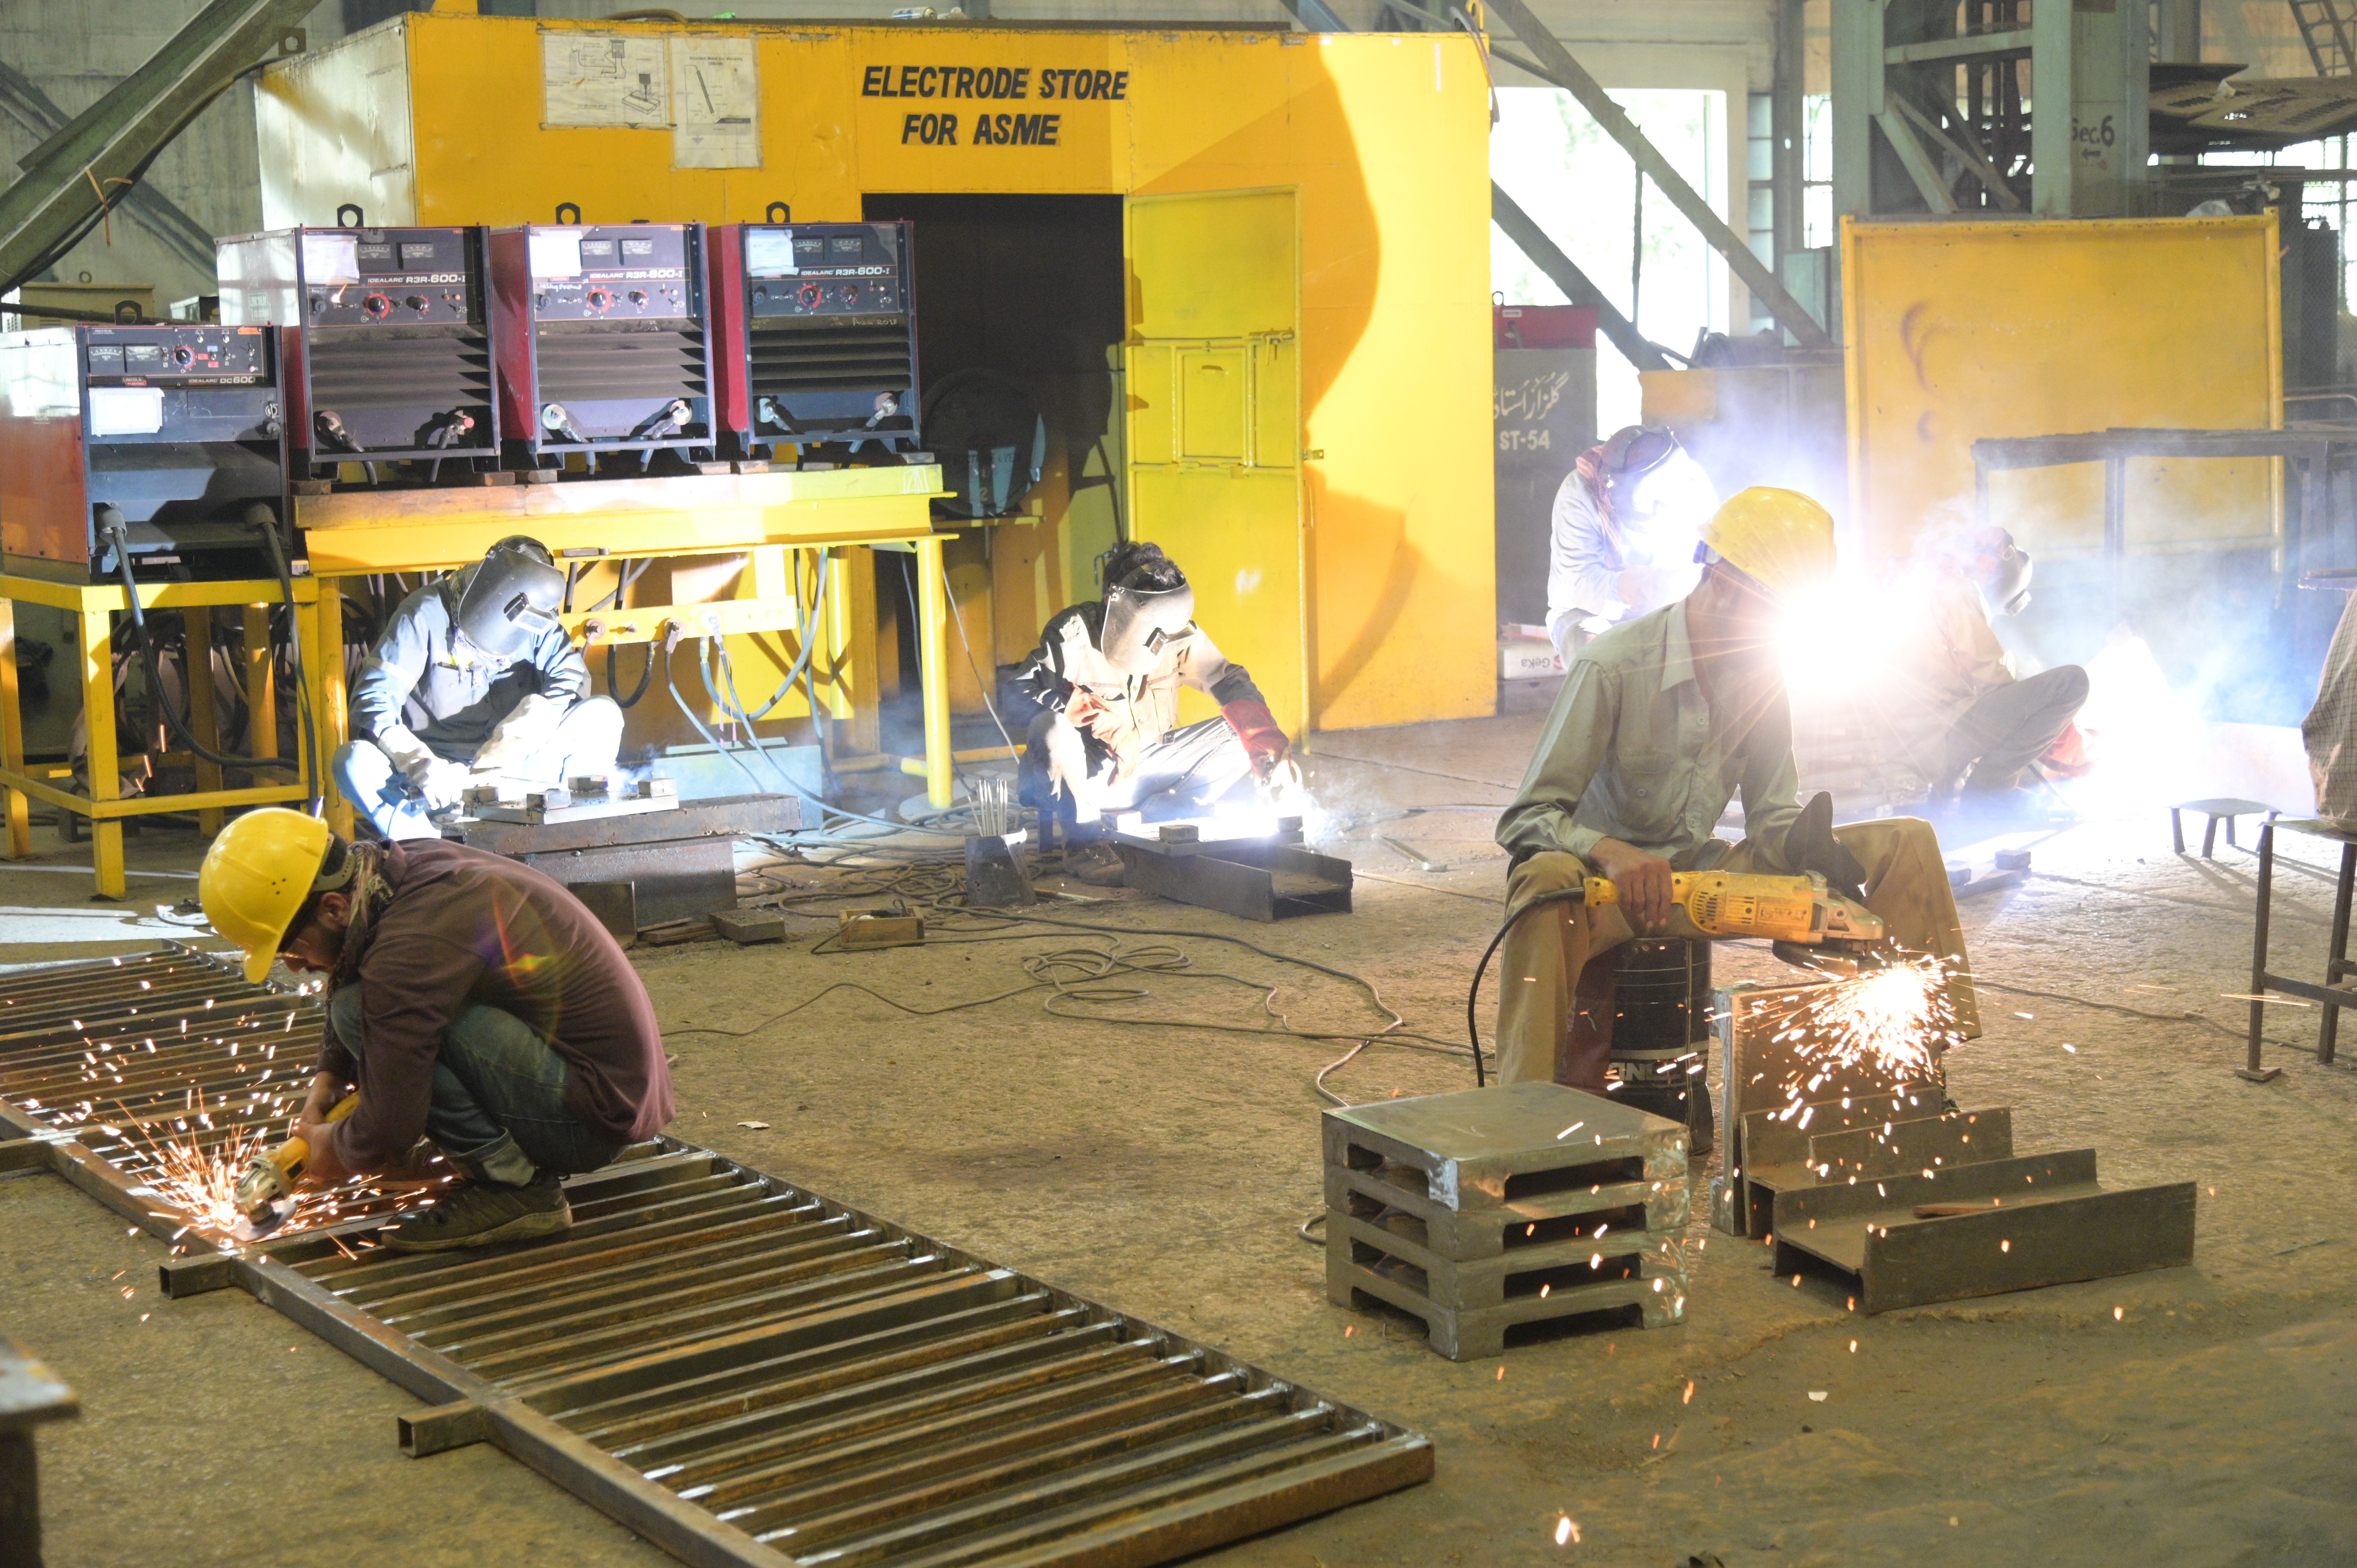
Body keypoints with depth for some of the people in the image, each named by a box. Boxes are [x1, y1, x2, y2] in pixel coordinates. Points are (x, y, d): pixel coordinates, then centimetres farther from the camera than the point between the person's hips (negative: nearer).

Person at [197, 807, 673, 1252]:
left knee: (362, 1011, -19)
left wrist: (337, 1150, 1)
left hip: (596, 1116, -10)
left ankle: (512, 1185, -11)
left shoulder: (410, 948, -25)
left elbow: (388, 1132, -20)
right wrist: (326, 1084, 14)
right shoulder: (416, 865, 3)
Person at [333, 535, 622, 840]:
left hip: (513, 765, 3)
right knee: (355, 761, -31)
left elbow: (573, 678, -12)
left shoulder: (536, 624, 1)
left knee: (604, 714, -19)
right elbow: (373, 698, -17)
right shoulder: (428, 614, -10)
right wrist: (419, 761, -36)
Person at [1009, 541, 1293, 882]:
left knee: (1237, 737, -8)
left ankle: (1154, 821, -13)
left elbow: (1232, 685, -5)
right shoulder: (1074, 634, -16)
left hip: (1145, 771, 4)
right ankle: (1086, 842, -22)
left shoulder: (1181, 637, -4)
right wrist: (1106, 724, -38)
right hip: (1079, 775, -4)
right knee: (1053, 726, -36)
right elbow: (1025, 687, -28)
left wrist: (1269, 748, -21)